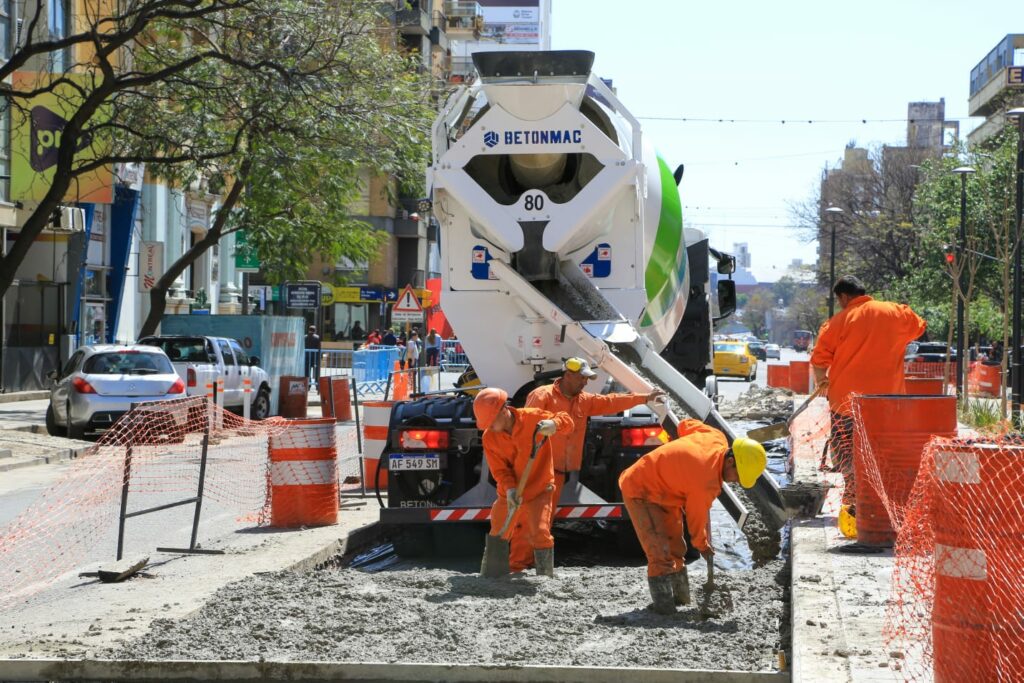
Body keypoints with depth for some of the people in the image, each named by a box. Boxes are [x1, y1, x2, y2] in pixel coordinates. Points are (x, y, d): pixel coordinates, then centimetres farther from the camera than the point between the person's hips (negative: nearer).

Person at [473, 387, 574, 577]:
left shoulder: (532, 417, -18)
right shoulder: (489, 437, -10)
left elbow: (566, 422, -14)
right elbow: (499, 469, -9)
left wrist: (553, 425, -37)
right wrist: (510, 489, -28)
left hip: (538, 490, -3)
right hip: (508, 493, 4)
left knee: (540, 533, -15)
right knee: (497, 535, 14)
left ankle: (546, 577, -5)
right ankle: (486, 576, 29)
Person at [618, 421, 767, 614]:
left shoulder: (717, 438, -12)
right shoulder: (706, 484, -33)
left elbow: (686, 424, 7)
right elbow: (696, 517, -15)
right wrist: (702, 545, 4)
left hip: (661, 489, 10)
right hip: (640, 492, -10)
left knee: (675, 548, 17)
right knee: (660, 553, -18)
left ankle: (680, 599, 27)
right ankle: (664, 606, -18)